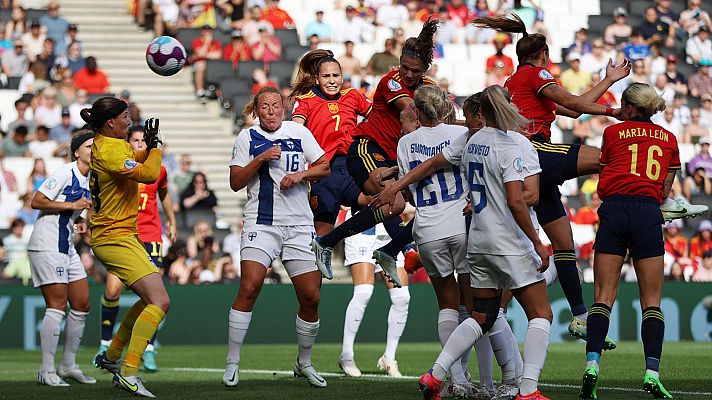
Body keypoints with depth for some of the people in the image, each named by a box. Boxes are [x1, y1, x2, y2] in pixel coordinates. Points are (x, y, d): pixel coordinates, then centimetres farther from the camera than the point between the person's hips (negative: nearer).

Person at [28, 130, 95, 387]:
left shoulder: (88, 180, 14)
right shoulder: (65, 173, -13)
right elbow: (36, 201, -16)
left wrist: (79, 220, 8)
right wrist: (72, 205, -19)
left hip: (66, 247, 9)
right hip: (46, 247, -9)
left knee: (82, 305, 7)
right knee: (57, 305, -12)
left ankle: (68, 366, 18)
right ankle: (47, 371, -8)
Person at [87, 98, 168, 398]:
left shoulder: (107, 145, 13)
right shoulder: (110, 149, -19)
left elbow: (135, 162, 32)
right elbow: (148, 174, -27)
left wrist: (149, 146, 13)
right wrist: (156, 146, -10)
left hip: (120, 236, 11)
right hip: (115, 238, -11)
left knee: (150, 299, 22)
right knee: (160, 301, -19)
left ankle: (111, 356, 29)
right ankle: (128, 373, -23)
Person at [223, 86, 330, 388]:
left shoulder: (299, 132, 9)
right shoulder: (247, 137, 5)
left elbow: (324, 167, 12)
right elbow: (235, 182, 0)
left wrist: (302, 174, -6)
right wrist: (260, 159, -13)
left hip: (300, 226, 2)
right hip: (261, 224, -2)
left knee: (311, 297, 0)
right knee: (249, 287, -19)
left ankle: (304, 363, 20)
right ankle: (232, 363, -11)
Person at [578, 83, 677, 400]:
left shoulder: (613, 132, 13)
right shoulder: (669, 139, 18)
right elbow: (666, 189, 16)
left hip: (615, 209, -1)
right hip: (648, 213, 1)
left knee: (604, 296, -2)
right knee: (652, 301, 1)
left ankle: (592, 364, -18)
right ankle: (652, 373, -12)